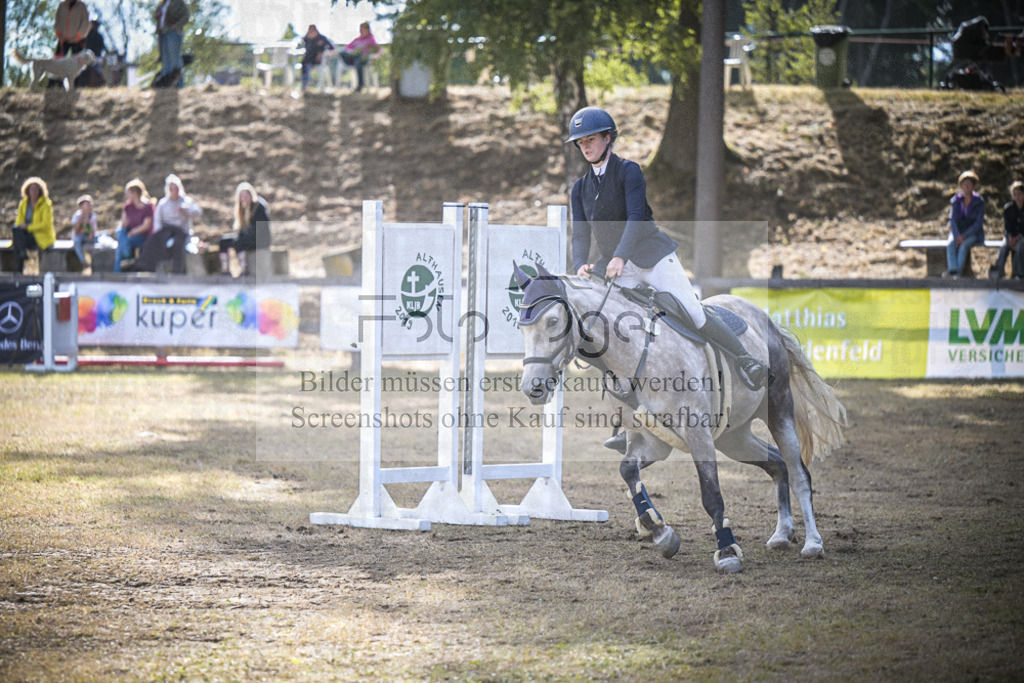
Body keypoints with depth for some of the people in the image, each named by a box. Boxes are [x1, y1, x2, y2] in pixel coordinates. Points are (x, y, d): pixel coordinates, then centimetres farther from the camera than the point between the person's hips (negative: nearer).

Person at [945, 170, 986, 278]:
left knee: (964, 245, -34)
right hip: (958, 231, 3)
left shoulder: (979, 202, -6)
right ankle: (952, 270, -42)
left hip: (973, 233, -3)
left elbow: (979, 223, -11)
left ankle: (959, 272, -39)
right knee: (950, 244, -30)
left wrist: (964, 236, -19)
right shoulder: (955, 201, 4)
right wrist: (957, 235, -17)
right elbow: (952, 220, 0)